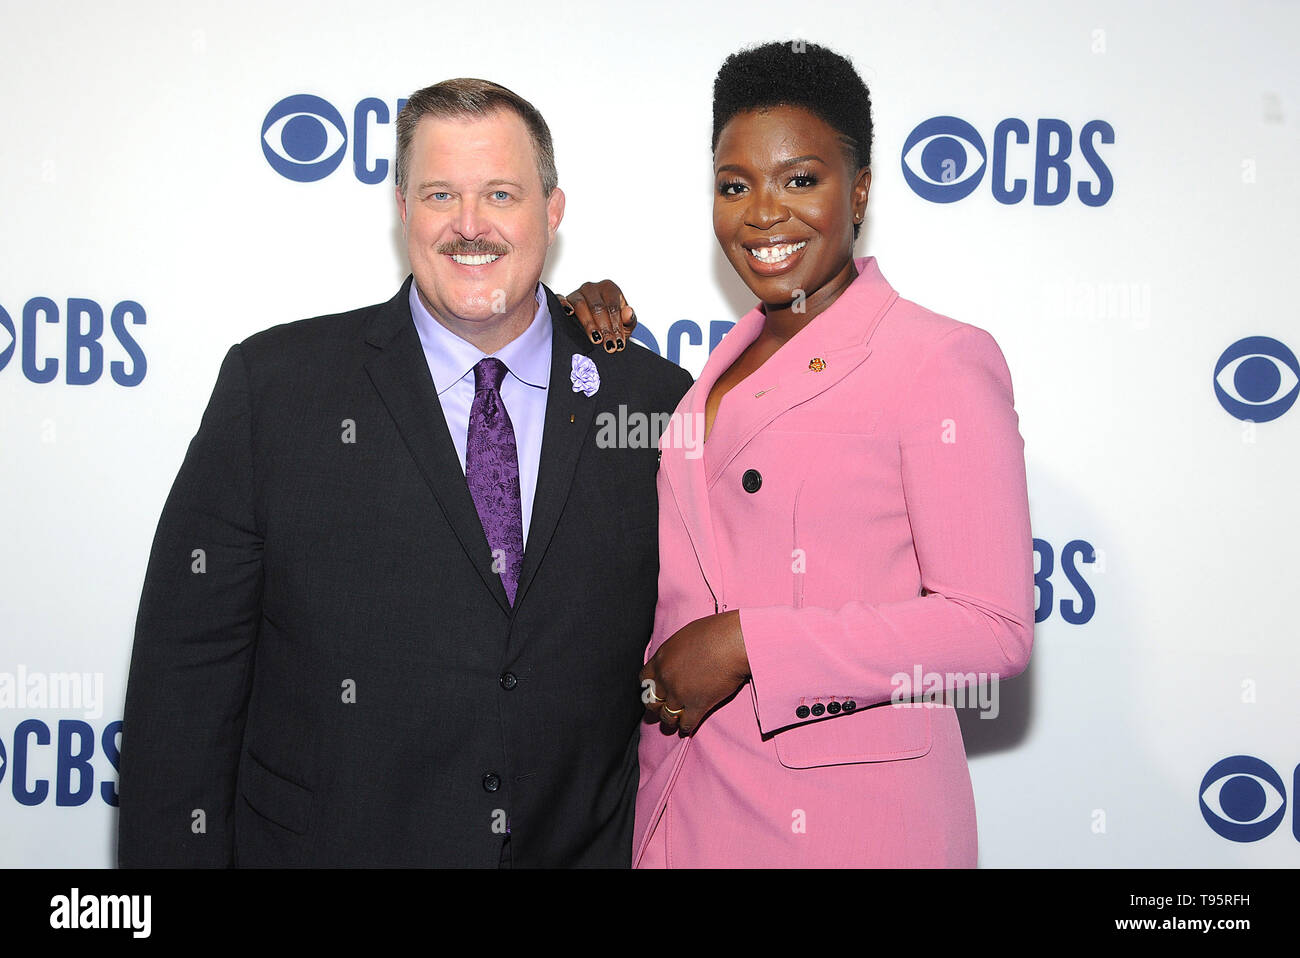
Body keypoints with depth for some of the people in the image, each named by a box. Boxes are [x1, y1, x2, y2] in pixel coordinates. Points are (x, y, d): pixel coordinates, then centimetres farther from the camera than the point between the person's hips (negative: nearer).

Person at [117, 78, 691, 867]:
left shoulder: (653, 398, -1)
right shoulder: (272, 383, -5)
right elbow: (187, 671, -6)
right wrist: (177, 850, -9)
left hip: (584, 846, 2)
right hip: (327, 840, -1)